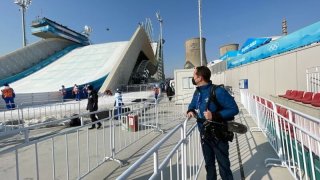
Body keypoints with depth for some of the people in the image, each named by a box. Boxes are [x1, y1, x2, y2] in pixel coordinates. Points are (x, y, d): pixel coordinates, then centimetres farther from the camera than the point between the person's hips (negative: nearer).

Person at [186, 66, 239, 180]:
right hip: (204, 134, 7)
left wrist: (214, 115, -31)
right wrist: (190, 111, -5)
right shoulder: (197, 92, 2)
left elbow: (234, 109, -21)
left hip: (218, 135, -7)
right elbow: (192, 105, 18)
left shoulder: (218, 91, -22)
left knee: (223, 165, 9)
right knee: (209, 163, 24)